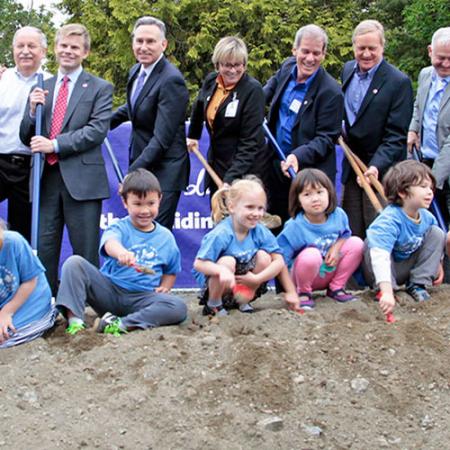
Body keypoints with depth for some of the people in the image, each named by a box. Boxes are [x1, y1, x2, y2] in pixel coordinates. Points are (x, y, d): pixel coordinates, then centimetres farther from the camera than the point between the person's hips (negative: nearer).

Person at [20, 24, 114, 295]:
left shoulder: (100, 88, 4)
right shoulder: (42, 88, 17)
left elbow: (97, 130, -10)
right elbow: (26, 138, 15)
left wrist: (55, 144, -16)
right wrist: (32, 111, -4)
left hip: (81, 179, -4)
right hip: (46, 178, 4)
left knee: (85, 252, 1)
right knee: (44, 250, 7)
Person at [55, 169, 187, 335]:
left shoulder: (166, 237, 9)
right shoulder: (119, 228, -2)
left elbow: (171, 271, 22)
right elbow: (110, 243, -28)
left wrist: (164, 287, -1)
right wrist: (121, 253, -53)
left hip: (141, 297, 1)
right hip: (108, 289, -1)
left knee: (179, 307, -27)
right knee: (74, 262, -18)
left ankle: (121, 324, -31)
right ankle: (74, 319, -28)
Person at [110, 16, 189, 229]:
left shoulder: (171, 80, -20)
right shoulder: (136, 71, 8)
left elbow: (162, 138, -23)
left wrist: (132, 173, -23)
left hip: (164, 172, -8)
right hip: (139, 164, 8)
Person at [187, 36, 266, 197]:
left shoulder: (253, 90, -17)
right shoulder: (211, 81, 1)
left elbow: (250, 141, -21)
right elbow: (200, 107, 25)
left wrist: (231, 177, -28)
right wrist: (193, 135, 33)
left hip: (243, 169, -6)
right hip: (215, 165, 6)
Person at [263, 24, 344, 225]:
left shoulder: (331, 92, -20)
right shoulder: (288, 67, 1)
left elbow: (326, 138, -19)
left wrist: (299, 156, -32)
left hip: (309, 172, -7)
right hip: (276, 165, 7)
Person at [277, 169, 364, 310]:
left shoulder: (338, 215, -10)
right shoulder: (294, 227, -24)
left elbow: (344, 235, 10)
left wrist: (336, 248, -13)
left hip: (331, 271, 5)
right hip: (304, 277, -5)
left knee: (356, 243, -11)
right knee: (311, 255, -36)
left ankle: (336, 288, 4)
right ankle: (303, 293, -7)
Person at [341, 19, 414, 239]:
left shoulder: (399, 82, -13)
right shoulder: (347, 70, 7)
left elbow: (396, 136, -17)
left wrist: (377, 166, -28)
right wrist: (339, 129, 6)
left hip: (382, 171, -6)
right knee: (351, 232, 11)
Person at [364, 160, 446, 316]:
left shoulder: (427, 217, -12)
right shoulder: (390, 220, -36)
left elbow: (433, 242, 14)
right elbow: (379, 256, -48)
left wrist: (436, 264, 12)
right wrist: (387, 292, -57)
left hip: (408, 267, 6)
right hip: (385, 271, -6)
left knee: (437, 233, -6)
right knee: (372, 243, -34)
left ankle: (418, 285, -5)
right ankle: (383, 290, -20)